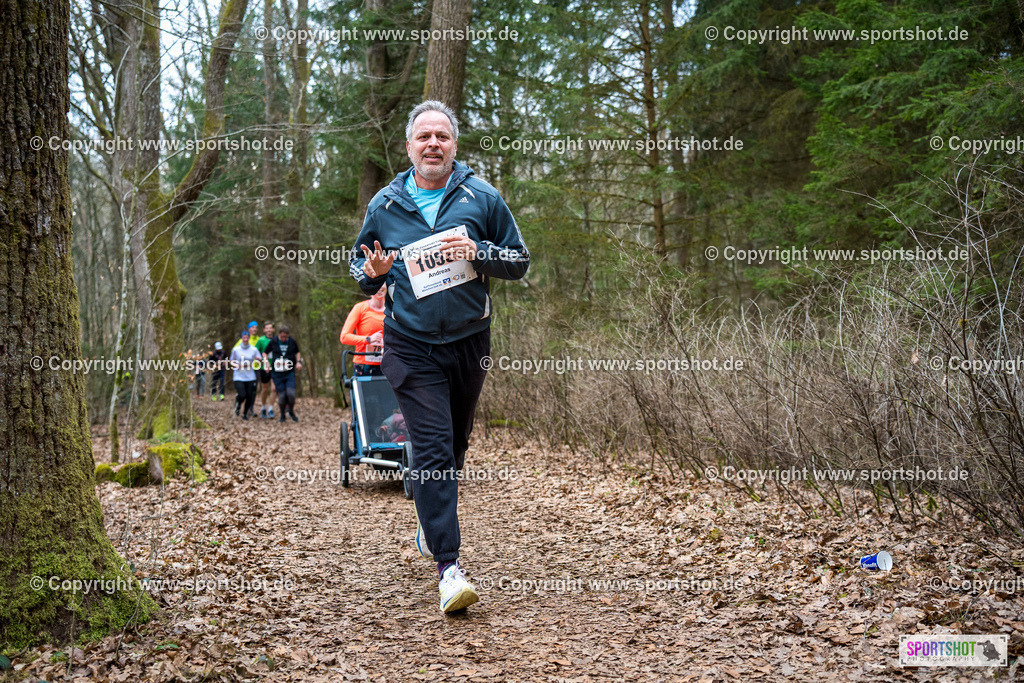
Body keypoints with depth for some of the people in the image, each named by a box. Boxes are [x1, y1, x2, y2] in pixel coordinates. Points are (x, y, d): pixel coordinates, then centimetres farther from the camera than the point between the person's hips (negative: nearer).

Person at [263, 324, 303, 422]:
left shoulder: (293, 342, 3)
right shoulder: (273, 342, 1)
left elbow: (297, 352, 22)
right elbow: (265, 353, 14)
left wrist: (298, 362, 6)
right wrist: (266, 360, -4)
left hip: (290, 373, 0)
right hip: (277, 373, 0)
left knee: (291, 393, -15)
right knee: (282, 395, -5)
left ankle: (291, 411, 11)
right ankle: (282, 414, 18)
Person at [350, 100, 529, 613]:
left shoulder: (482, 199, 1)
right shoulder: (384, 205, 4)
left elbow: (519, 262, 4)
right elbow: (358, 263, 16)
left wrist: (477, 253, -15)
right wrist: (372, 272, -9)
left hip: (469, 342, 2)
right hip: (410, 346, -2)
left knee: (455, 444, 16)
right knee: (432, 449, -13)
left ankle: (430, 524, 43)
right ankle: (448, 566, -14)